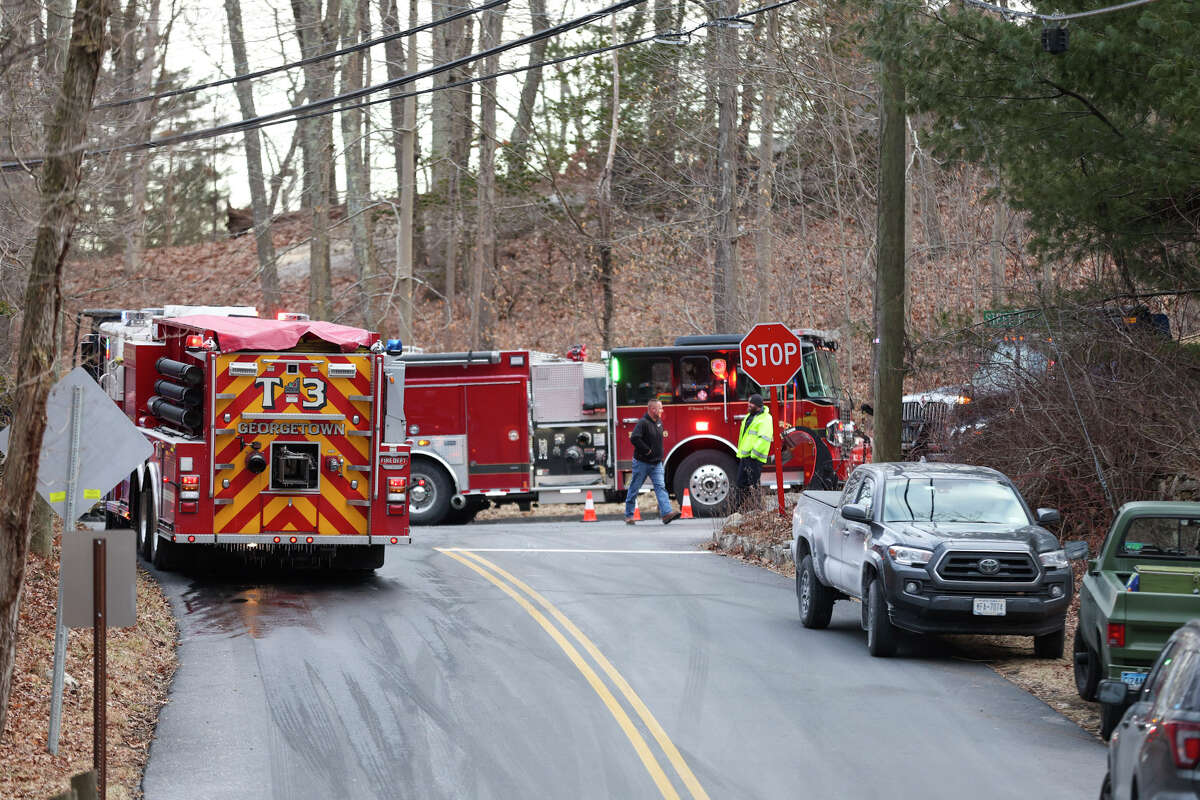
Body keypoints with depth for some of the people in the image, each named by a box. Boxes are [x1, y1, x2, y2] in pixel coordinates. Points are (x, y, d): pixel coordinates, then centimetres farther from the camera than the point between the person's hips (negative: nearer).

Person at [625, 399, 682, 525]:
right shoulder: (643, 423, -15)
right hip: (642, 462, -7)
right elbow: (634, 438, -28)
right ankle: (629, 515, 15)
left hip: (656, 463, 7)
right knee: (634, 488, 5)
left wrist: (659, 455, 14)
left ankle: (666, 513, -18)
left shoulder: (659, 422, 10)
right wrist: (647, 450, -22)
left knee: (660, 486, -7)